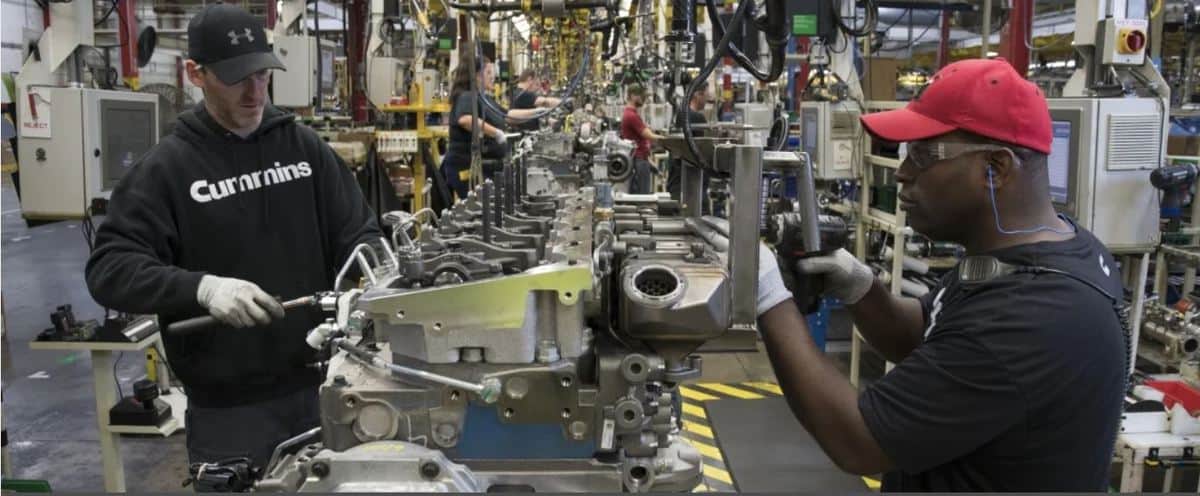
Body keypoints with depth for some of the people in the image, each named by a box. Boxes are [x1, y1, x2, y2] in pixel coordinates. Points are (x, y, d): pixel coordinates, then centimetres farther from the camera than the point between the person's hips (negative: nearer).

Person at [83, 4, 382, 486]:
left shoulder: (304, 145, 3)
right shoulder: (166, 168, -6)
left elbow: (357, 230, 6)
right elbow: (109, 268, -11)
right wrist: (202, 287, -28)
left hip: (320, 384, 4)